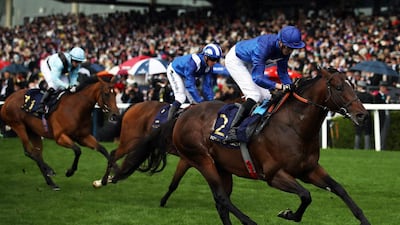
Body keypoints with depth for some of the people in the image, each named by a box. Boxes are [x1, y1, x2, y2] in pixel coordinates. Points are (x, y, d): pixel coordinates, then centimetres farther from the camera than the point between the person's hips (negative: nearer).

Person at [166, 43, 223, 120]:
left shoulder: (208, 67, -19)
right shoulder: (192, 62, -41)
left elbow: (207, 85, -13)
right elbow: (190, 84, -41)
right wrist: (200, 101, -42)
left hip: (185, 76, 7)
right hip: (174, 71, -7)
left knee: (194, 99, -2)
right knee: (181, 97, -22)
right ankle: (169, 120, -19)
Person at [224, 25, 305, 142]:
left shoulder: (285, 48, -18)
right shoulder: (264, 46, -41)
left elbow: (283, 72, -6)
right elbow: (257, 78, -45)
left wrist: (291, 87, -22)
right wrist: (279, 86, -55)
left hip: (249, 63, 8)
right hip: (235, 60, -8)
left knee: (266, 97, 1)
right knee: (254, 95, -22)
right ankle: (232, 130, -22)